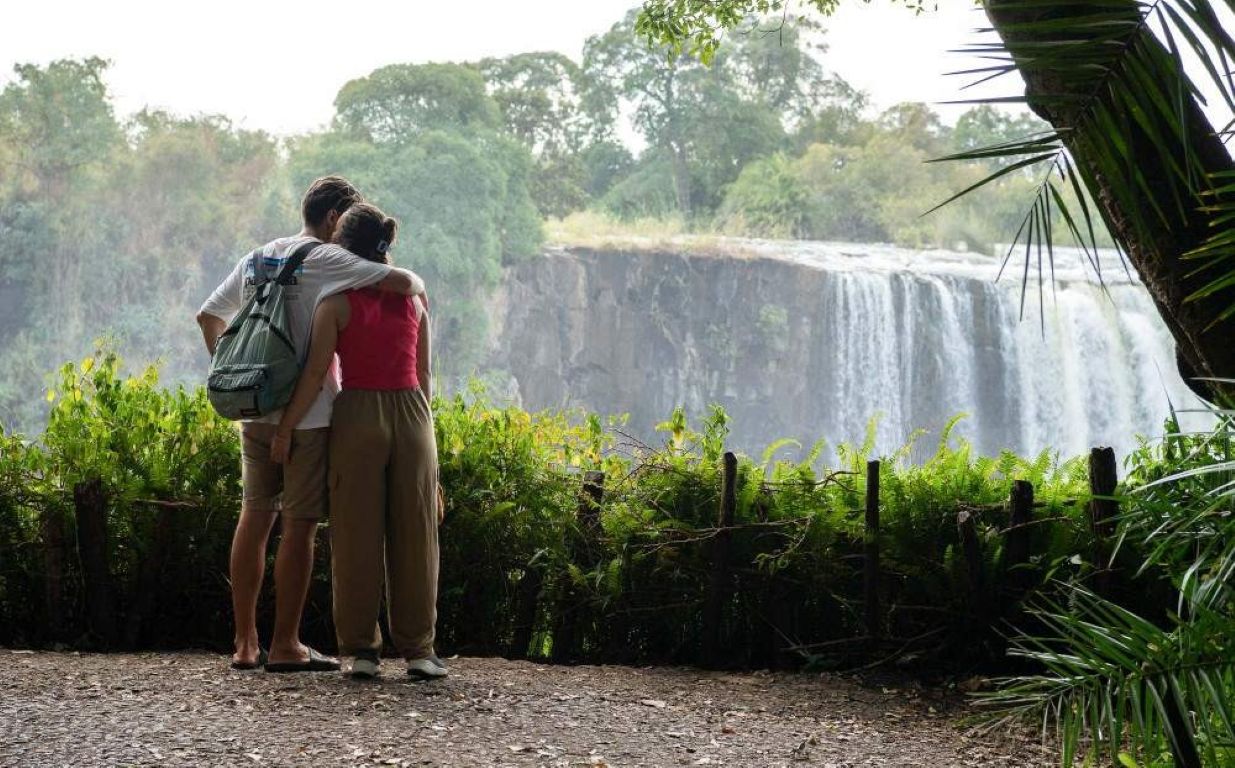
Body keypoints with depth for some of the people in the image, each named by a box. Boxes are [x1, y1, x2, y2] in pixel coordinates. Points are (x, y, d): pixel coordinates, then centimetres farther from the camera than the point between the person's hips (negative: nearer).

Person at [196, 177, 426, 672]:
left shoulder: (257, 258, 14)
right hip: (306, 413, -7)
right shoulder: (323, 259, -8)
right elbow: (402, 282, -18)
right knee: (299, 525, -1)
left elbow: (209, 315, 22)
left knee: (254, 518, 11)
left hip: (254, 410, 7)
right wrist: (418, 290, 4)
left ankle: (245, 643, 15)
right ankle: (285, 646, 3)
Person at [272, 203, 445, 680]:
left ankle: (361, 648, 6)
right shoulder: (414, 297, 7)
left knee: (357, 534, 5)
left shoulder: (339, 300, -4)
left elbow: (316, 372, -9)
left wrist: (286, 427, -4)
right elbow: (424, 374, 9)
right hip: (412, 414, 3)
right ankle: (417, 649, 9)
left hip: (357, 413, -2)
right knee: (414, 533, 7)